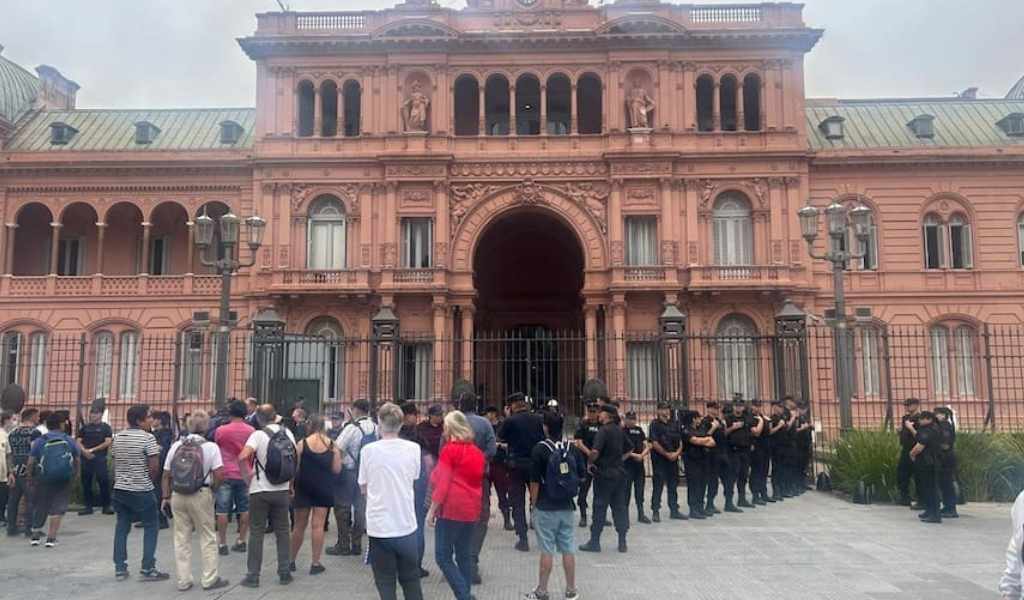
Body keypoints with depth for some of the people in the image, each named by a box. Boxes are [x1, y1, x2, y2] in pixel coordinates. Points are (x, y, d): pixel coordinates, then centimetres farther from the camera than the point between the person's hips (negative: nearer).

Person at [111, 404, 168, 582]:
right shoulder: (148, 438, -14)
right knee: (151, 527, 4)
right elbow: (154, 467, -16)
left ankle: (120, 568, 16)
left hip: (120, 489, 7)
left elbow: (114, 463, 13)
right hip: (141, 491, -7)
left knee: (122, 527, 14)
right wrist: (149, 482, 2)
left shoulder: (117, 437, 8)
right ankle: (147, 569, 4)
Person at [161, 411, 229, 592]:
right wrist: (212, 488, 5)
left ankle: (183, 580, 18)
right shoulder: (210, 447, -8)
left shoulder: (176, 446, 4)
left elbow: (166, 475, 6)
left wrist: (166, 497, 14)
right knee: (208, 538, 7)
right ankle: (210, 579, 13)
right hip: (201, 495, -4)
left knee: (181, 538, 12)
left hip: (178, 496, 4)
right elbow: (219, 475, -13)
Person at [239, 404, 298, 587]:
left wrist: (247, 476, -11)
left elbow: (243, 457, -27)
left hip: (260, 491, -4)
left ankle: (253, 575, 10)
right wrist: (290, 484, 16)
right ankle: (285, 573, 16)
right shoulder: (288, 433, 2)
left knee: (256, 532, 6)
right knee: (282, 531, 12)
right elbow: (296, 460, 7)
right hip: (282, 490, 4)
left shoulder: (259, 435, -13)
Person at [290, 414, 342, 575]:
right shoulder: (332, 445, -5)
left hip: (304, 488, 0)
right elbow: (336, 470, -5)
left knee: (299, 525, 12)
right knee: (318, 525, 2)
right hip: (324, 488, 0)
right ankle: (315, 563, 4)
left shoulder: (302, 444, -8)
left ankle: (291, 561, 23)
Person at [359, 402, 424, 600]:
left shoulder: (369, 450, -9)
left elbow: (364, 489, 0)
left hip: (379, 526, -2)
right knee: (410, 579, 18)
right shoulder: (413, 448, -5)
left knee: (385, 582, 10)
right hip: (406, 524, 2)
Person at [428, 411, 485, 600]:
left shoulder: (449, 449, -9)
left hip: (451, 509, -7)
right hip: (472, 510, 7)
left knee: (443, 556, -1)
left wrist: (432, 509, -8)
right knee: (465, 555, 13)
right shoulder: (477, 452, 11)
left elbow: (442, 483, -13)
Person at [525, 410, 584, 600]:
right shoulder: (572, 449, 1)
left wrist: (533, 504, -1)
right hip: (567, 507, 4)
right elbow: (582, 476, 8)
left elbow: (535, 481, -11)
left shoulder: (540, 449, -11)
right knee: (568, 549, 10)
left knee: (547, 551, 2)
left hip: (546, 508, -4)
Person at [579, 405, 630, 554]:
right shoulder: (620, 430, 8)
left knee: (600, 507, 0)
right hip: (619, 473, 7)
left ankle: (594, 541, 6)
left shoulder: (604, 430, -16)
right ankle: (622, 542, 12)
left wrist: (590, 462, -10)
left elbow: (595, 452, -27)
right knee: (620, 506, 10)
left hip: (604, 473, -7)